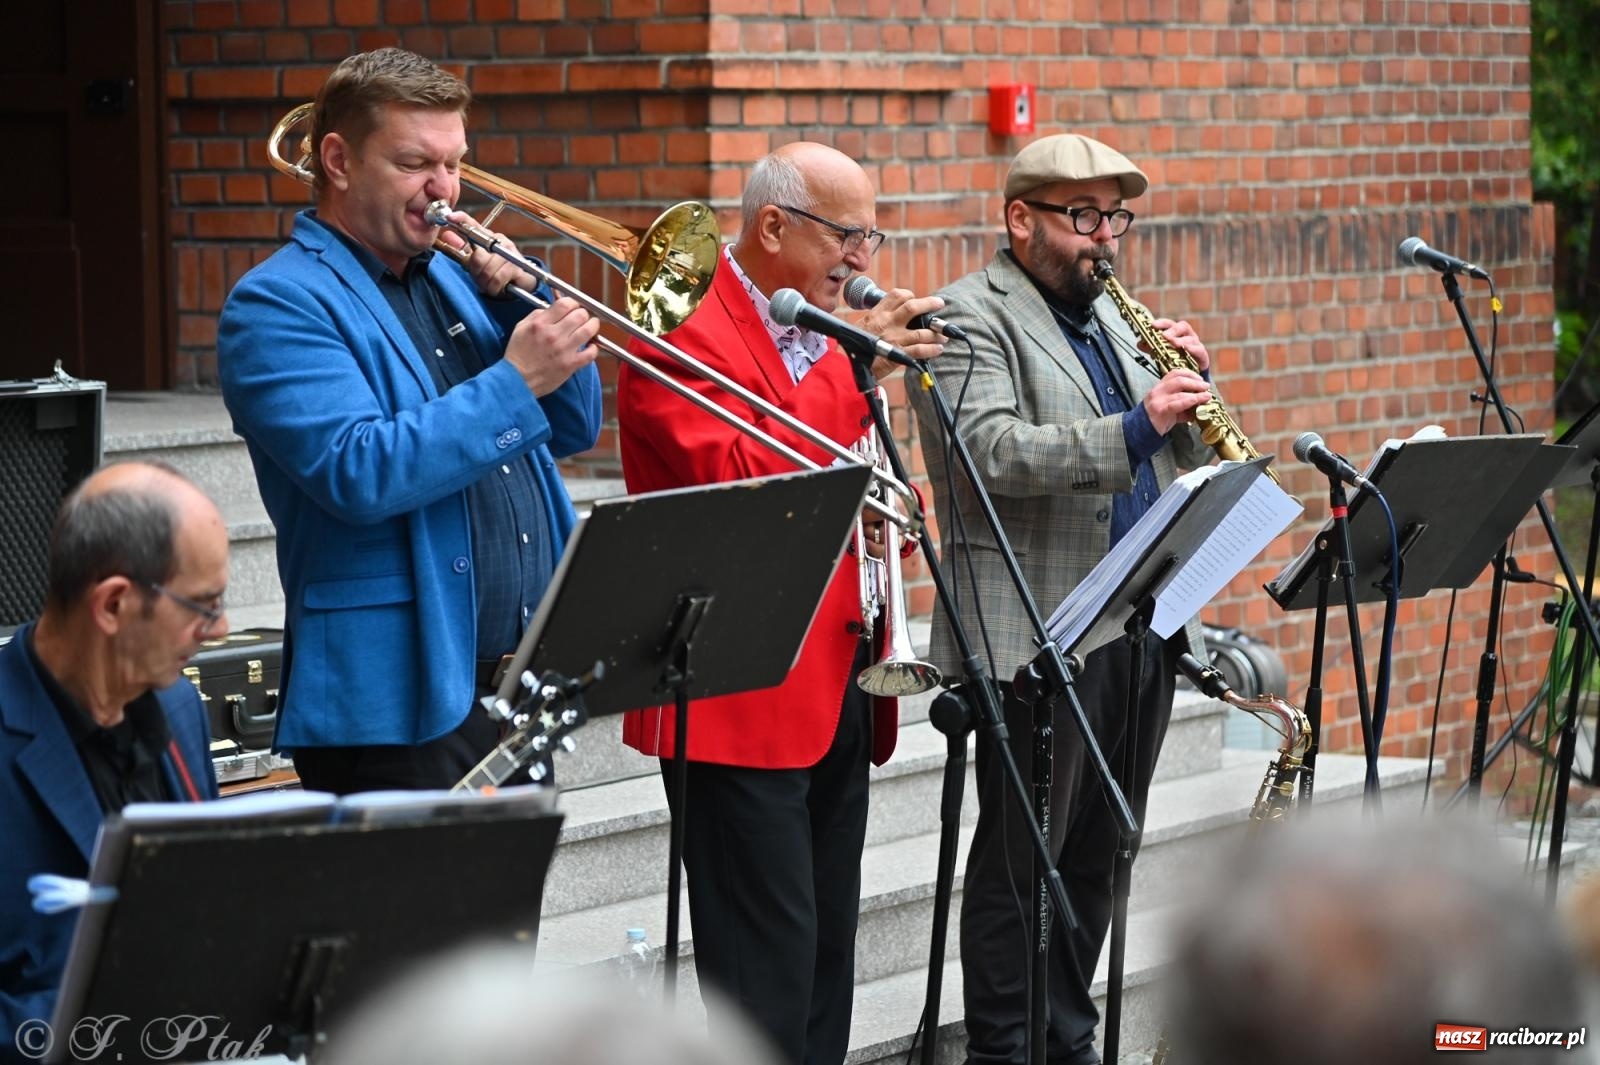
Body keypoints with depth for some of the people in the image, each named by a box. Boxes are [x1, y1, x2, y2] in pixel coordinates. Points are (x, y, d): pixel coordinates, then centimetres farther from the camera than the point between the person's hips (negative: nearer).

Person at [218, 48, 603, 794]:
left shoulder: (450, 277, 14)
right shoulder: (279, 305, -9)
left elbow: (574, 430, 14)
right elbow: (360, 475, -23)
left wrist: (520, 302, -1)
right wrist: (515, 382, -22)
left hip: (521, 690, 8)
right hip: (399, 706, -8)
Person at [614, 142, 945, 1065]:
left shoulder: (827, 339, 17)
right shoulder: (683, 337, -11)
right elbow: (739, 479, -25)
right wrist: (855, 371, -24)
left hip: (837, 688, 9)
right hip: (742, 702, -9)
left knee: (827, 949, 12)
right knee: (769, 959, -9)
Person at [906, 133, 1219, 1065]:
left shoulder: (1111, 315, 19)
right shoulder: (968, 316, -7)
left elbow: (1184, 457, 20)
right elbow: (994, 452, -22)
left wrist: (1192, 384, 0)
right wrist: (1133, 427, -30)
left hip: (1143, 628, 8)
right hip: (1038, 634, -8)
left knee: (1100, 853, 13)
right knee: (1022, 858, -2)